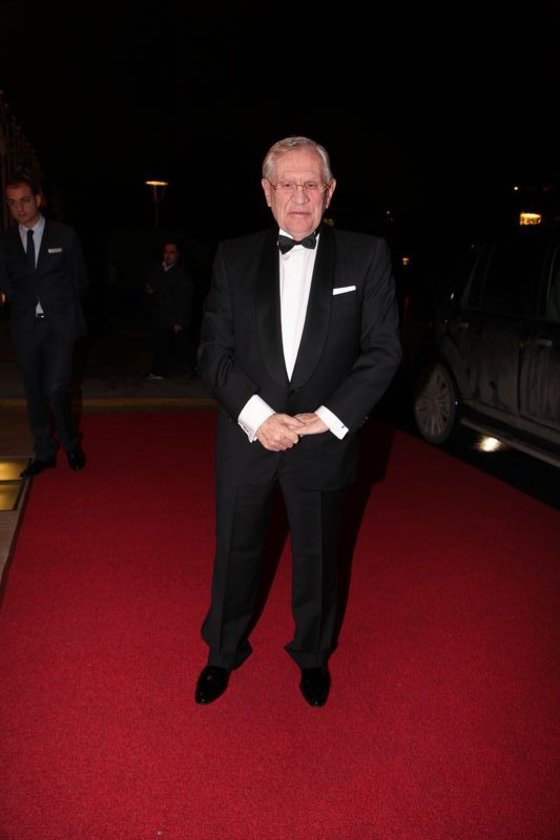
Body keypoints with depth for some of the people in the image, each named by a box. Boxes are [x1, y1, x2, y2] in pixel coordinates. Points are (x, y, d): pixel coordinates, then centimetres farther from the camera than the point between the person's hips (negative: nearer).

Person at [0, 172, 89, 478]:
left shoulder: (65, 235, 1)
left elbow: (80, 278, 8)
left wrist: (67, 310, 7)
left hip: (59, 325, -3)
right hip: (25, 327, 3)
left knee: (56, 389, -12)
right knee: (34, 394, 9)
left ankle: (70, 443, 13)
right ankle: (44, 452, 24)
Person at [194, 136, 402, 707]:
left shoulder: (366, 256, -2)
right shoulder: (233, 257, 1)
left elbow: (383, 350, -5)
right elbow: (213, 351, -2)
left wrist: (327, 418, -14)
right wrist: (257, 415, -16)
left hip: (323, 440, -1)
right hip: (246, 437, 1)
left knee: (316, 555, 16)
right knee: (235, 551, 16)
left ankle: (312, 654, 42)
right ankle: (224, 651, 41)